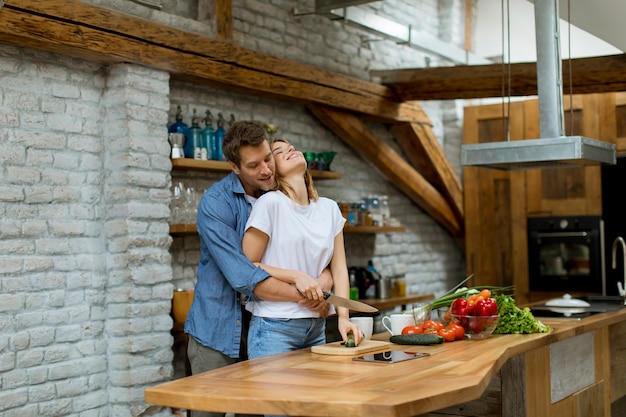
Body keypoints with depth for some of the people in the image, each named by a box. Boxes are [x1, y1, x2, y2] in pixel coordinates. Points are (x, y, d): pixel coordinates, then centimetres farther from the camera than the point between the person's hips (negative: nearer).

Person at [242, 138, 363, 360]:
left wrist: (344, 317, -6)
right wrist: (296, 276, -17)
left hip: (316, 327, 5)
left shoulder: (329, 208, 7)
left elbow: (339, 269, 5)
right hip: (274, 328, -5)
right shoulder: (270, 203, -9)